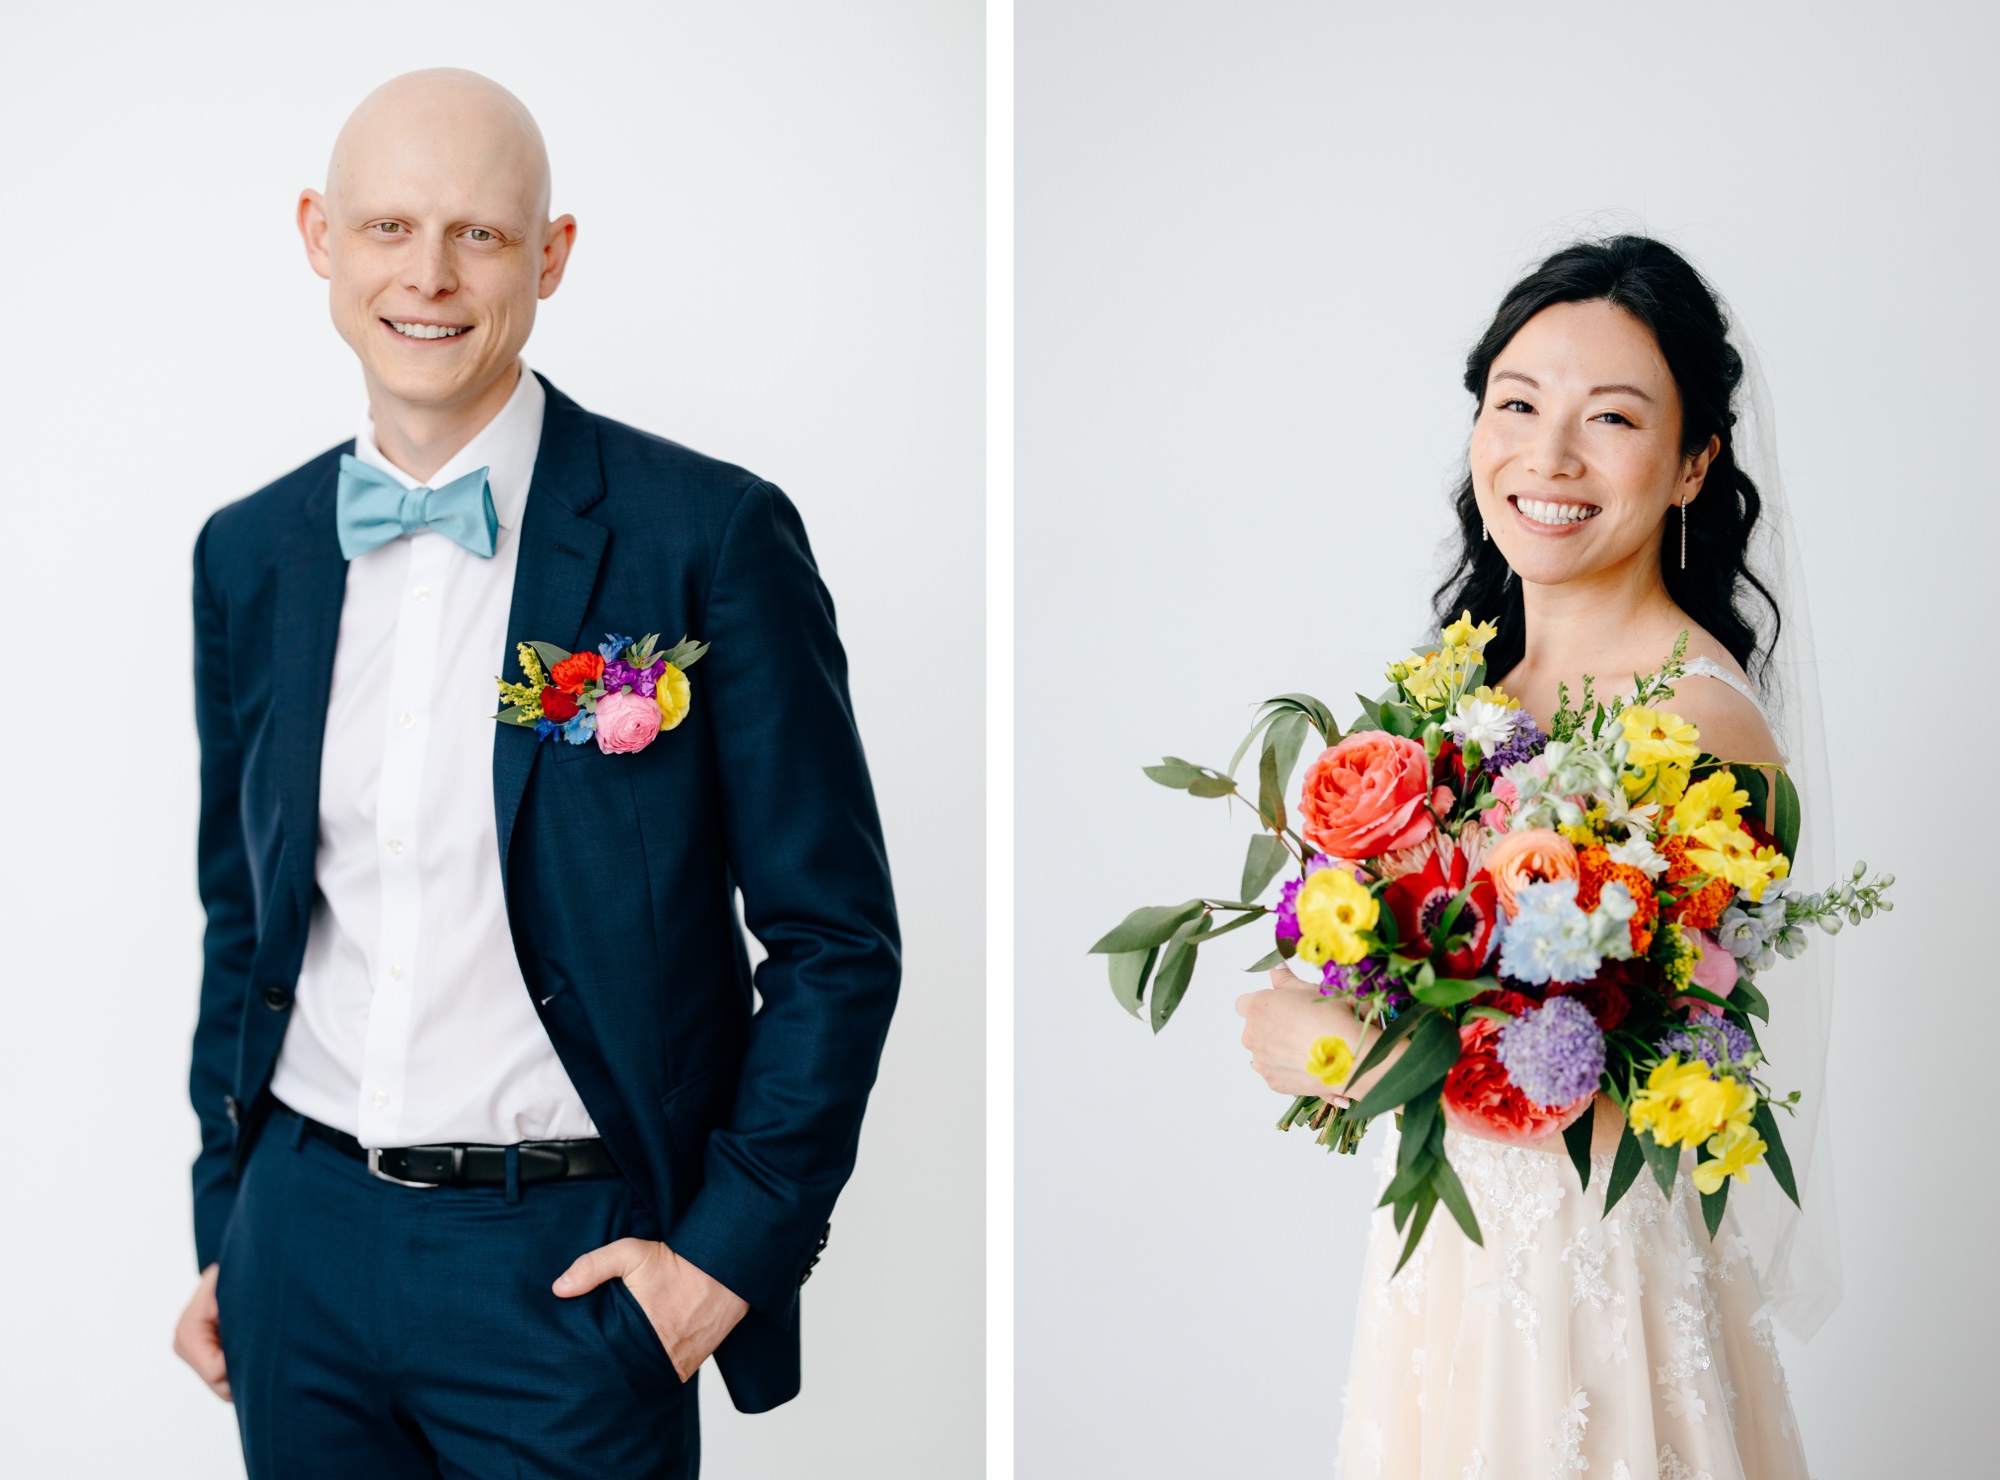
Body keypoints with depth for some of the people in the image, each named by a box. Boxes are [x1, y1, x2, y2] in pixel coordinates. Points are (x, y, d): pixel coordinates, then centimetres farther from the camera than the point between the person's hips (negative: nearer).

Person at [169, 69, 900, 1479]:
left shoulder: (711, 538, -9)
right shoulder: (250, 556, 6)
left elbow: (838, 938, -6)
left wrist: (736, 1243, -10)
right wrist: (224, 1227, 15)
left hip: (569, 1263, -4)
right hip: (303, 1246, 4)